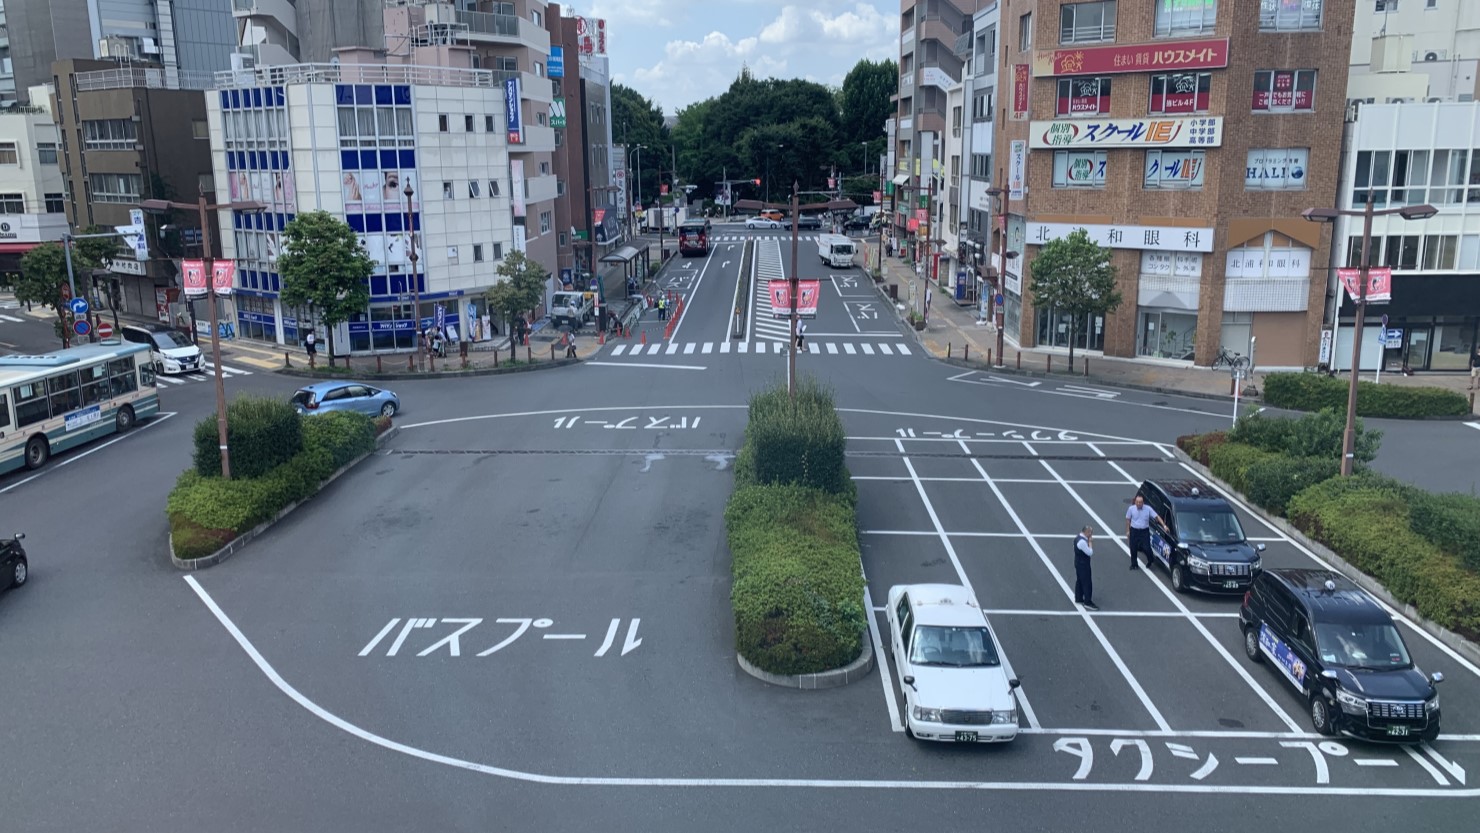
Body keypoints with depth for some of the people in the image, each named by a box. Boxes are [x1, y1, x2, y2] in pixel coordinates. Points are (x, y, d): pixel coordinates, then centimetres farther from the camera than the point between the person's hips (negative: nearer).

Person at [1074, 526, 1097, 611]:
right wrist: (1090, 542, -18)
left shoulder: (1078, 537, 3)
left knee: (1079, 581, 20)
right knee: (1087, 583, -2)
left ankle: (1078, 599, 31)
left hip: (1079, 563, 10)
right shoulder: (1082, 542, -29)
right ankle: (1088, 602, 5)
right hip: (1083, 564, -10)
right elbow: (1090, 553, -24)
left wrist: (1089, 540, -2)